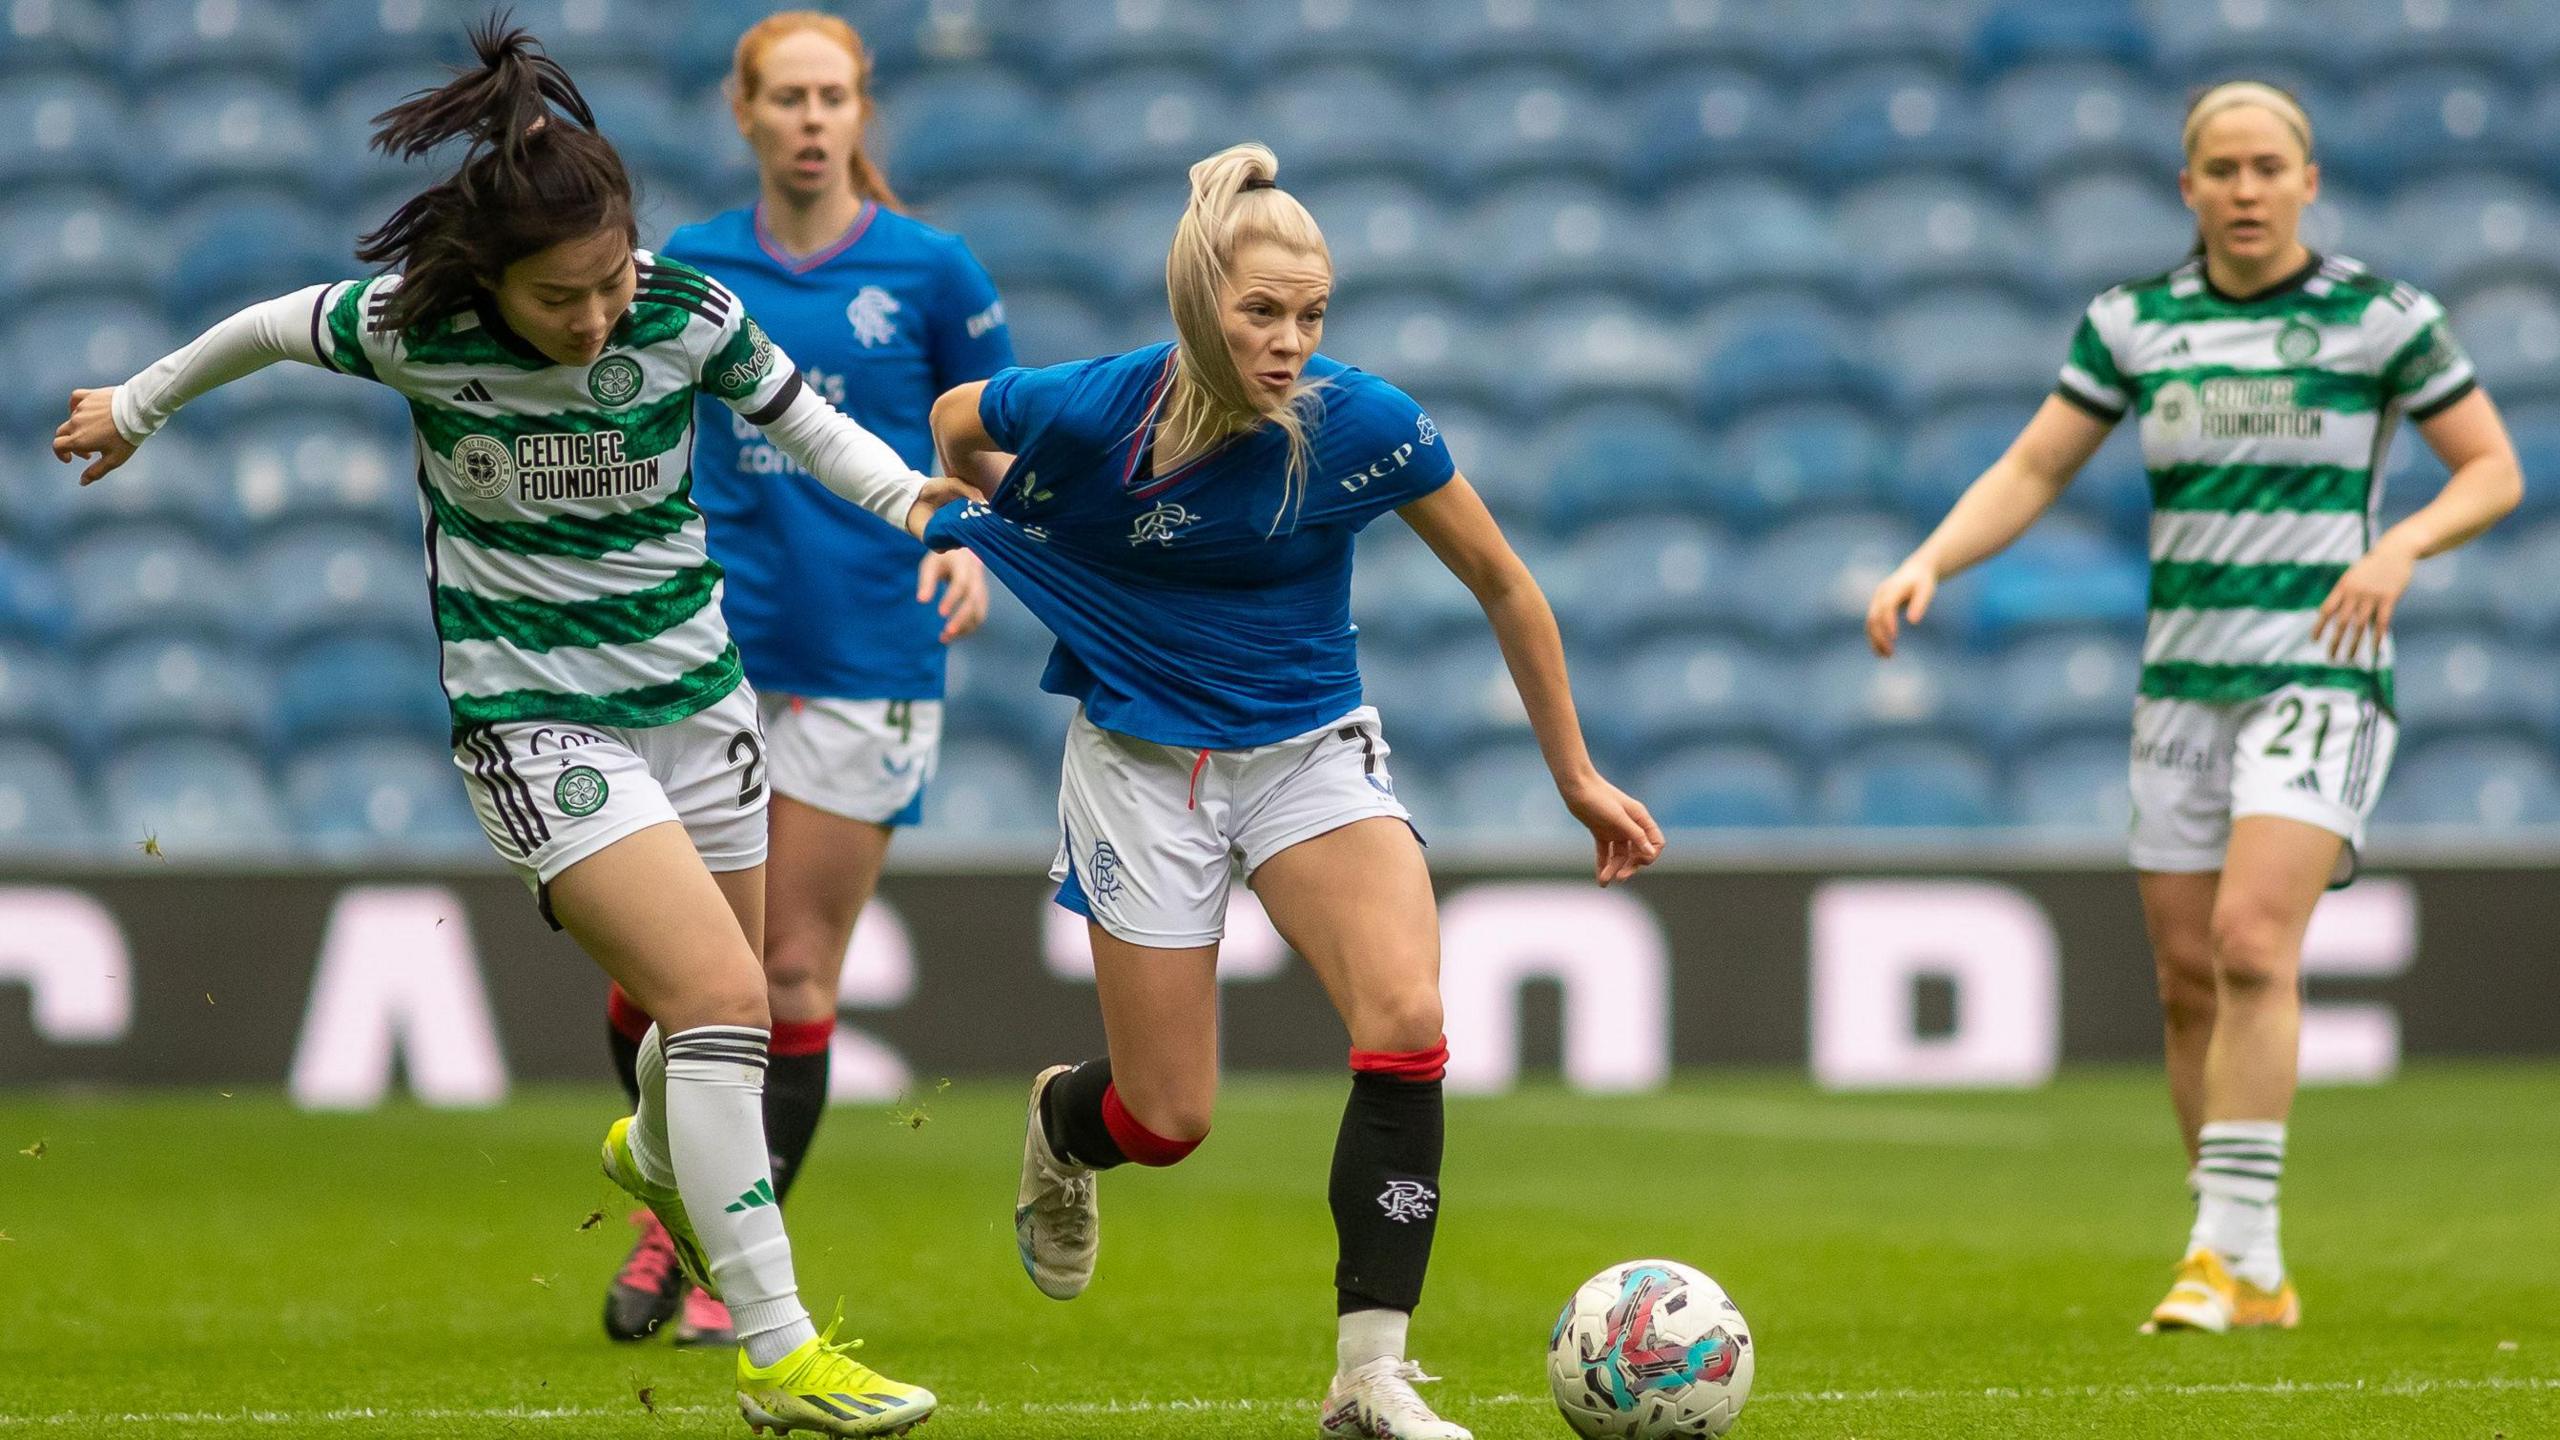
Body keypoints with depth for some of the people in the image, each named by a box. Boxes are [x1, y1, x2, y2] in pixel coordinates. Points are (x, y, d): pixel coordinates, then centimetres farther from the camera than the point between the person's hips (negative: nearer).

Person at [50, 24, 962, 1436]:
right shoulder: (414, 327, -17)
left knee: (720, 1020, 16)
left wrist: (912, 497, -12)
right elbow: (273, 326, 4)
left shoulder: (690, 316, -12)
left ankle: (658, 1156, 55)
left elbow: (804, 419, 6)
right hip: (533, 720, -4)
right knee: (722, 995, -21)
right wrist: (140, 404, 20)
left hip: (694, 693, 4)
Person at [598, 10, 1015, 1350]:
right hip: (711, 648, 2)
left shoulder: (928, 270, 0)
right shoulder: (690, 266, 6)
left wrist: (975, 546, -12)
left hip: (866, 662, -2)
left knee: (796, 975, 0)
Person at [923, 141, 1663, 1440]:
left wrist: (1577, 777, 3)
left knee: (1407, 1016, -25)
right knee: (1168, 1123, 3)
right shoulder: (1094, 411, -19)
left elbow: (1503, 586, -2)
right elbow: (952, 420, 5)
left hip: (1311, 748, 1)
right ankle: (1061, 1122, 43)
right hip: (1145, 759, -1)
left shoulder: (1368, 426, -17)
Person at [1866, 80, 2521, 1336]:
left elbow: (2493, 470, 3)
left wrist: (2399, 546, -15)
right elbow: (2031, 472, 9)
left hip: (2319, 676, -4)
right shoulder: (2132, 324, 7)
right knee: (2186, 980, 4)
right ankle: (2250, 1277, 13)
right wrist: (1927, 564, -7)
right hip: (2183, 678, 4)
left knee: (2252, 941, -21)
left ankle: (2232, 1244, -21)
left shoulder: (2381, 317, -2)